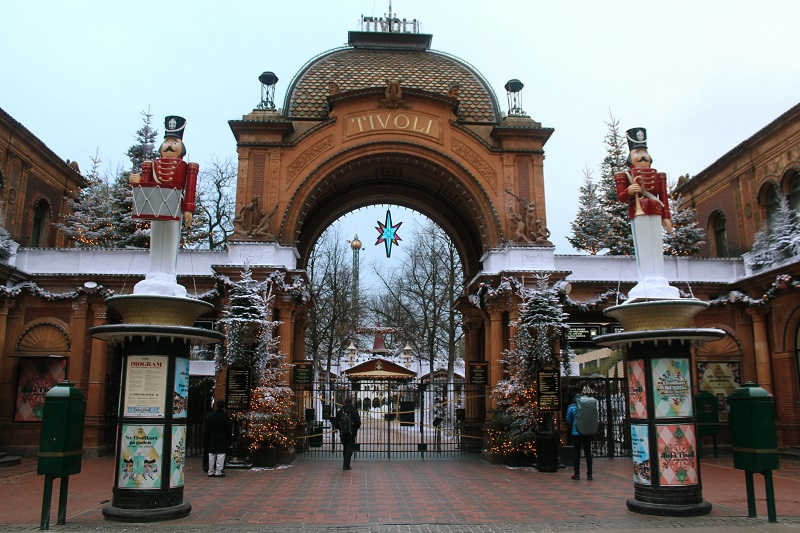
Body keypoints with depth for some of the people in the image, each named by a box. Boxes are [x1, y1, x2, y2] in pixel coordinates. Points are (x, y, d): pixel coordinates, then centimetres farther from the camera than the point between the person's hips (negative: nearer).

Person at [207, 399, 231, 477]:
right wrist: (229, 440, 0)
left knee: (211, 455, 10)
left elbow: (207, 428, 10)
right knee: (220, 455, -1)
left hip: (212, 439, 5)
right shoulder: (225, 416, -8)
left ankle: (211, 472, 13)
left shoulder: (210, 415, 5)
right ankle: (218, 472, -3)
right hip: (222, 439, -4)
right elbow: (228, 429, -6)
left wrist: (208, 437, 16)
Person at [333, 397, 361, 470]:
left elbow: (335, 423, 1)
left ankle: (345, 464, 25)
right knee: (350, 448, 3)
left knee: (345, 448, 19)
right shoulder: (354, 411, -9)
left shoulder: (340, 411, -1)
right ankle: (346, 465, -6)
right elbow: (358, 423, -10)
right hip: (351, 434, -3)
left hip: (342, 434, 3)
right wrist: (355, 429, 10)